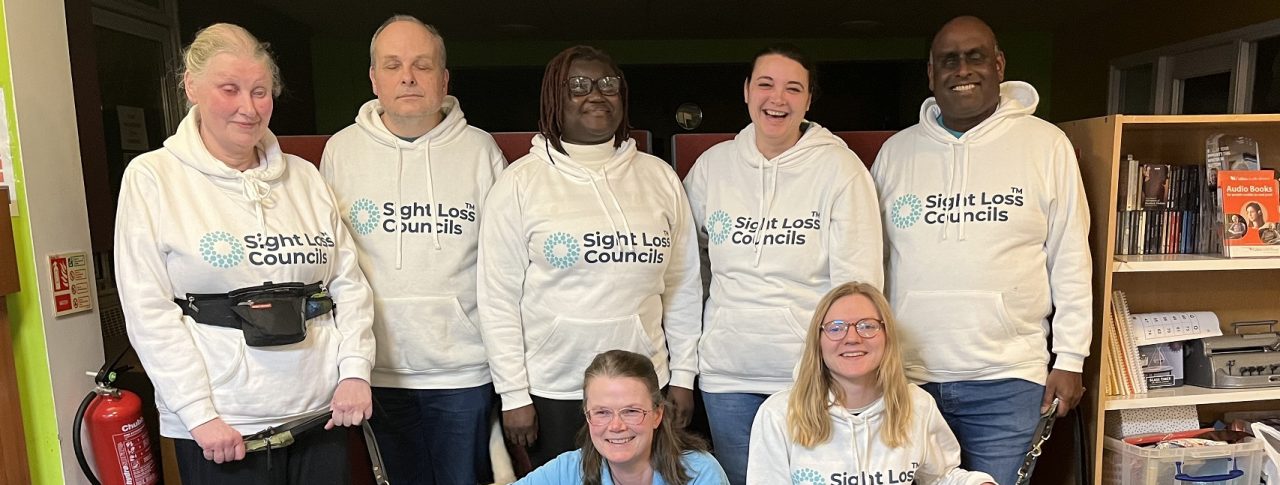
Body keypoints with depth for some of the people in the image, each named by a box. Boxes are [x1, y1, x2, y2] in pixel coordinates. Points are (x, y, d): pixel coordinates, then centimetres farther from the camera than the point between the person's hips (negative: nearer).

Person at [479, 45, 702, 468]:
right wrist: (513, 394, -6)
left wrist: (683, 375, 7)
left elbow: (683, 284, 7)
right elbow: (499, 298, -5)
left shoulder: (659, 176, 3)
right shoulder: (520, 183, -5)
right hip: (552, 390, -2)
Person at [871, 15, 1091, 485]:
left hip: (1006, 381, -2)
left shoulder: (1046, 144, 1)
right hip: (907, 375, 2)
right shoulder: (895, 151, 6)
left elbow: (1070, 261, 2)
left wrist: (1070, 358, 0)